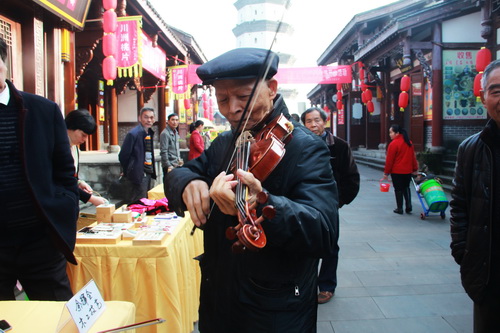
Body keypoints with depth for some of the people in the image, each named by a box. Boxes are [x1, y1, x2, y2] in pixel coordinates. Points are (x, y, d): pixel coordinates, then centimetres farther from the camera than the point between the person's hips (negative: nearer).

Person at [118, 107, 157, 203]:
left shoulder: (150, 133, 10)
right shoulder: (133, 134, -14)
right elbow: (123, 155, -11)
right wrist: (127, 172, -1)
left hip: (148, 173, 8)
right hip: (138, 174, -8)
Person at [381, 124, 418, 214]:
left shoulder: (394, 143, -14)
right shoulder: (409, 142, 8)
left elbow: (389, 160, -12)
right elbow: (413, 157, 12)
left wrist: (386, 173, -6)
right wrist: (415, 169, 17)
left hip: (396, 171, -6)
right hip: (408, 170, 6)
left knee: (398, 189, 3)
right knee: (406, 187, 17)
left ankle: (399, 208, 9)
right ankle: (408, 206, 9)